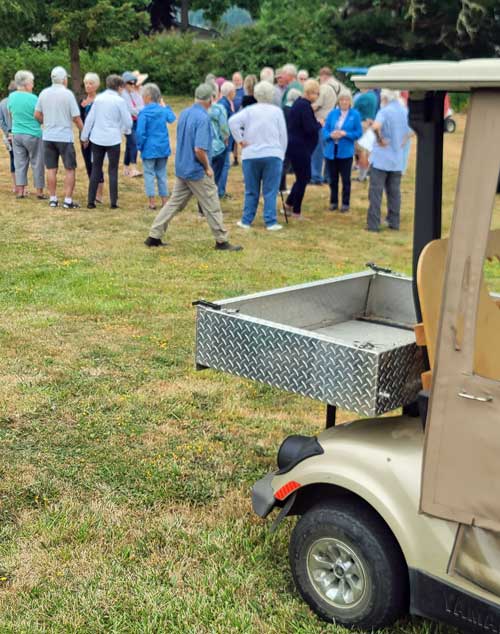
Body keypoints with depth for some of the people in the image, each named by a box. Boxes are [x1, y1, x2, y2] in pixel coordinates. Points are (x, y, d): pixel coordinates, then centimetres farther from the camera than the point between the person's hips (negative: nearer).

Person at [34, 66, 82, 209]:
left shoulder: (44, 93, 3)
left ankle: (53, 199, 13)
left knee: (51, 169, 10)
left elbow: (37, 115, 7)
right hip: (65, 137, -4)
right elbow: (76, 118, -11)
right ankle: (68, 200, -1)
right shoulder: (68, 94, -10)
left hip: (48, 137, 5)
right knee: (69, 169, 2)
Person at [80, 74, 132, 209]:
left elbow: (89, 118, 5)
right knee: (113, 171, 5)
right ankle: (113, 202, 5)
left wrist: (85, 136, 14)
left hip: (97, 139, 4)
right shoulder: (120, 101, -7)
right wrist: (127, 130, 20)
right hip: (113, 140, -3)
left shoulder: (98, 98, 4)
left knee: (95, 169, 11)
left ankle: (91, 201, 10)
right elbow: (128, 122, -3)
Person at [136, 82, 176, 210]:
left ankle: (152, 202, 3)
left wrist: (140, 145, -3)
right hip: (163, 147, 5)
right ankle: (164, 201, 15)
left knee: (149, 174, 4)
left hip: (149, 148, -5)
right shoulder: (163, 110, 1)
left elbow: (140, 132, -16)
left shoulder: (144, 112, -15)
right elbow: (172, 118, 22)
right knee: (162, 174, 12)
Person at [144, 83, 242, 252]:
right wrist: (207, 167, -11)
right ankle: (221, 241, 12)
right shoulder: (203, 118, -20)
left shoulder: (184, 113, 6)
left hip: (182, 168, 8)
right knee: (212, 206, 4)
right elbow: (199, 149, -26)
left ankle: (154, 236, 12)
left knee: (174, 203, 13)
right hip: (197, 171, -8)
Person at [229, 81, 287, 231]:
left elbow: (233, 121, -13)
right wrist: (281, 154, 15)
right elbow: (283, 135, 6)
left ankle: (246, 221, 14)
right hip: (273, 155, -1)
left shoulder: (249, 110, 2)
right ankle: (271, 222, -1)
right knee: (270, 191, 1)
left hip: (251, 155, 1)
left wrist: (240, 140, -6)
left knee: (251, 191, 10)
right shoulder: (277, 111, 3)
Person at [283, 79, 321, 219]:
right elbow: (310, 128, -23)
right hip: (300, 147, -10)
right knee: (303, 178, 1)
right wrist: (319, 124, -5)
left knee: (303, 177, 19)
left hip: (294, 145, 10)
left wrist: (316, 123, 7)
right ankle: (296, 211, 8)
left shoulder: (298, 103, 12)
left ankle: (289, 203, 24)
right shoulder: (305, 106, -19)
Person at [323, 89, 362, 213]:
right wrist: (331, 135, -15)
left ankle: (345, 203, 13)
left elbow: (358, 133, -4)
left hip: (345, 152, -3)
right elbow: (324, 130, 5)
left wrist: (345, 134, -17)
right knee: (333, 179, 11)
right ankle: (333, 202, 23)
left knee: (346, 179, 3)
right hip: (331, 151, 3)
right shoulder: (333, 113, 4)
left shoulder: (355, 114, -4)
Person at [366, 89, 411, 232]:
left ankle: (373, 223, -2)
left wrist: (380, 139, -17)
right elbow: (409, 132, 18)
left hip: (381, 158, -6)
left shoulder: (385, 111, -14)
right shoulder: (405, 111, 7)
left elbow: (376, 126, -32)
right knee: (394, 192, 12)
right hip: (397, 159, 6)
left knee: (376, 191, -1)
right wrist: (402, 142, 13)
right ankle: (394, 222, 17)